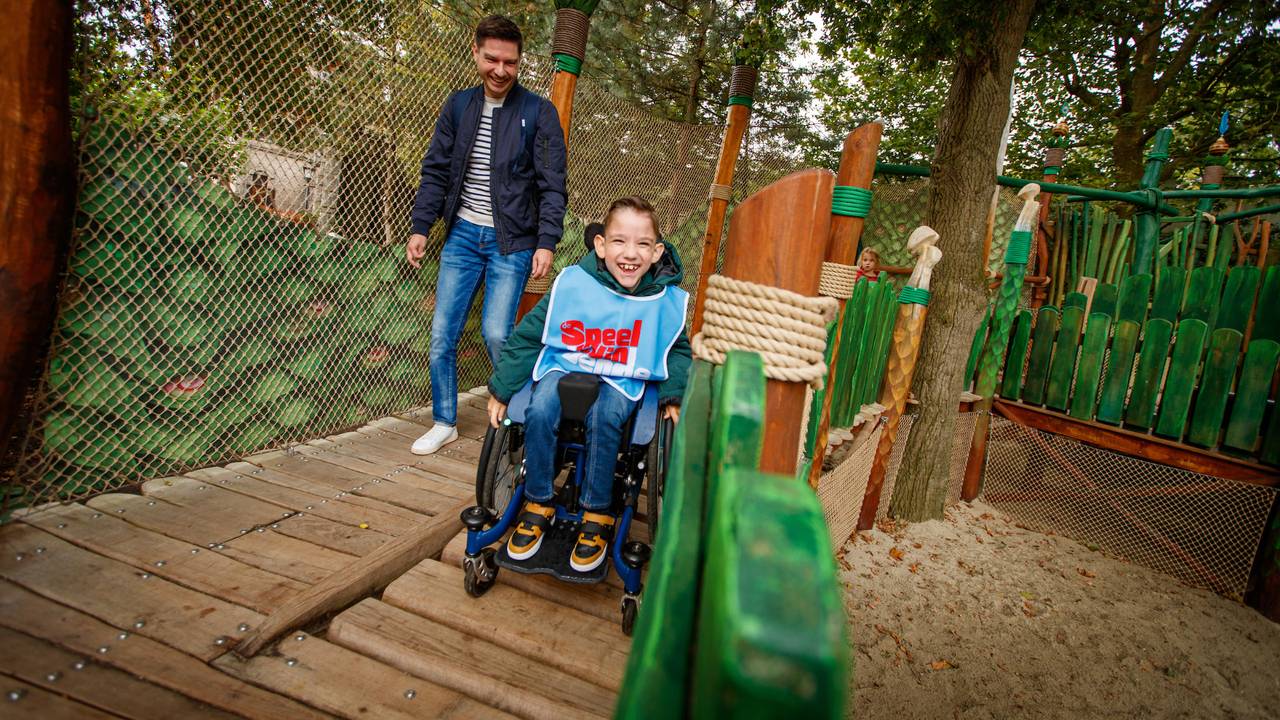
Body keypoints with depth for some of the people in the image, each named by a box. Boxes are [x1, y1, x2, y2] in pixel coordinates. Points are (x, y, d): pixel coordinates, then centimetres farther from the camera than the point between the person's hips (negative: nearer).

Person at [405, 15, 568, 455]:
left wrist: (546, 243, -15)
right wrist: (421, 227, 2)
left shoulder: (539, 113, -3)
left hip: (512, 241, -4)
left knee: (496, 334, -11)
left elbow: (552, 186, -6)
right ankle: (444, 423, 19)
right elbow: (435, 172, 10)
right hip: (463, 234, 4)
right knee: (442, 335, 3)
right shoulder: (458, 106, 8)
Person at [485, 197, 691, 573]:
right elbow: (527, 336, -1)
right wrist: (501, 389, 1)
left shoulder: (666, 300, -8)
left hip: (621, 381, 0)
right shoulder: (572, 283, -11)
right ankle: (538, 504, -5)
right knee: (539, 413, -28)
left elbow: (679, 350, 10)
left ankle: (597, 516, -12)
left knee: (604, 419, -33)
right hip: (563, 367, 1)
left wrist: (674, 396, -6)